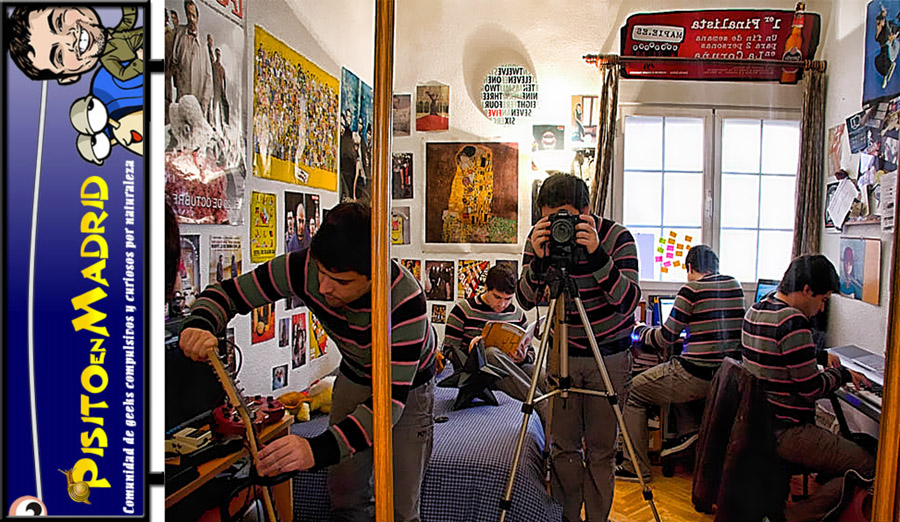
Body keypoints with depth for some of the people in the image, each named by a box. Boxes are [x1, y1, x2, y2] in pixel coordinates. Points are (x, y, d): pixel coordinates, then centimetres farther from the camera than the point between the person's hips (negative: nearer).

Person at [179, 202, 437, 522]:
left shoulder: (405, 301, -41)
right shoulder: (304, 268, -29)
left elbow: (391, 399, -43)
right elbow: (227, 292, -18)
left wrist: (319, 449, -56)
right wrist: (199, 326, -41)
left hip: (409, 384, -3)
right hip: (354, 375, 4)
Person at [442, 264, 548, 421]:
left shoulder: (517, 314, 9)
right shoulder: (463, 309, -2)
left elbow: (530, 351, 16)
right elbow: (449, 350, -4)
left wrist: (523, 358, -9)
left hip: (511, 369, 4)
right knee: (491, 353, -37)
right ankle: (542, 406, -43)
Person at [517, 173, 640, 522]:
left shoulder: (616, 237, -16)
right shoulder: (540, 238, -8)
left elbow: (629, 302, -25)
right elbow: (526, 300, -13)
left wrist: (597, 255, -38)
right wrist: (538, 261, -31)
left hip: (610, 354, -2)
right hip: (564, 353, 2)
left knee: (601, 449, 5)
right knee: (563, 446, 9)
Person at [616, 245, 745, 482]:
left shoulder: (691, 290, -12)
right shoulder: (735, 285, 7)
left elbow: (665, 339, -9)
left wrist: (640, 330, 10)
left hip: (697, 377, -8)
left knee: (633, 392, 7)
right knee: (671, 373, 33)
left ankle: (637, 467, 9)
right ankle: (689, 426, 16)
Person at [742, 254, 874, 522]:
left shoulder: (755, 311, 7)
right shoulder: (793, 322, -21)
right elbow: (812, 388, -17)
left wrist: (822, 355, 20)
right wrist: (842, 373, 1)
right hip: (786, 432, -10)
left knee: (847, 445, 28)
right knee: (869, 468, -4)